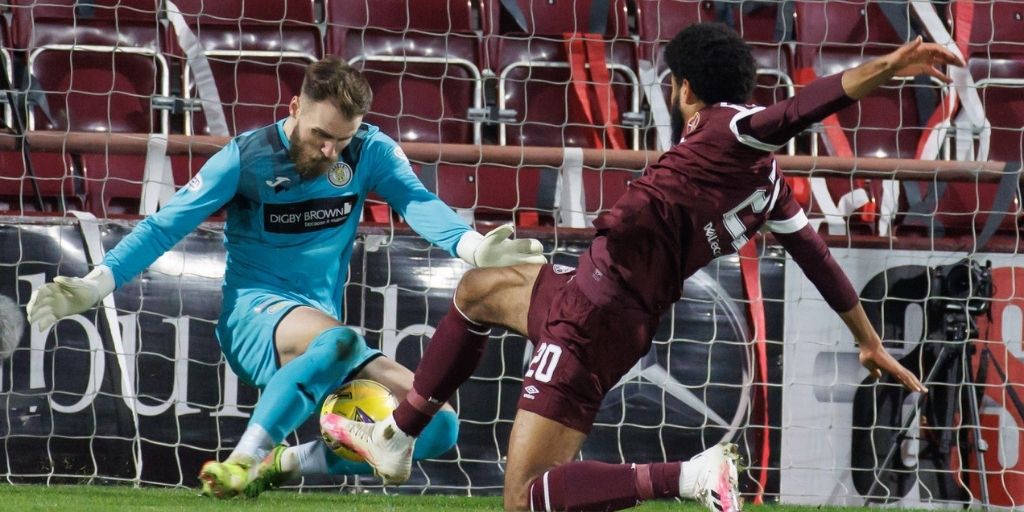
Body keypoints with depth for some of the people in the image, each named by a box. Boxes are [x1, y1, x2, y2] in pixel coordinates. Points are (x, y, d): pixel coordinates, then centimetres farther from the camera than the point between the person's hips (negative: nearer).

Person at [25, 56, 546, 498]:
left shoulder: (370, 151, -1)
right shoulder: (246, 157, -8)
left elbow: (418, 202, -16)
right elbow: (165, 226, -8)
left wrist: (474, 246, -37)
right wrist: (95, 284, -19)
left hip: (319, 329, 5)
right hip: (254, 314, -5)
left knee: (439, 427, -9)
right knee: (338, 339, -40)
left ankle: (291, 462, -1)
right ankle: (243, 461, -27)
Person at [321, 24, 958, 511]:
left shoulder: (725, 129, -11)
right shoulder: (769, 181, 14)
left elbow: (795, 112, -29)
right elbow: (820, 258, 22)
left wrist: (886, 68, -48)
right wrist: (871, 344, 33)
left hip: (596, 303, -10)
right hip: (632, 321, 10)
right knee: (478, 289, 35)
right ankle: (396, 439, 39)